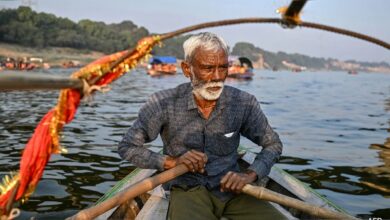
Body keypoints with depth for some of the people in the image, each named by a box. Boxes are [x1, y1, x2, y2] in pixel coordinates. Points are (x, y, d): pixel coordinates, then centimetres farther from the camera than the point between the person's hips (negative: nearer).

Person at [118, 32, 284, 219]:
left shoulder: (243, 103, -5)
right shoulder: (165, 104, -11)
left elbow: (273, 144, 7)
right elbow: (127, 147, -2)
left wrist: (250, 174, -11)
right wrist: (171, 161, -16)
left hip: (232, 189, 3)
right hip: (188, 190, -3)